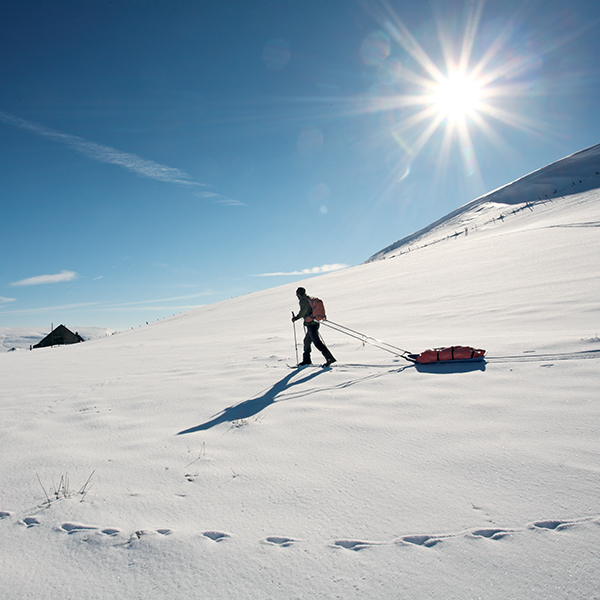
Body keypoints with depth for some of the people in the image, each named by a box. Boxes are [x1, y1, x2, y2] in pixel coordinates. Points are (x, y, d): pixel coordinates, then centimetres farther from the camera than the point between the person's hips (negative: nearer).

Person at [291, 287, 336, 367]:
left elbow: (304, 310, -19)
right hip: (315, 323, 10)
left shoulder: (303, 300, -8)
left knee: (317, 342, -13)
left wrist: (296, 318, -11)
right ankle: (306, 360, 27)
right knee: (307, 341, 20)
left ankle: (330, 358, -20)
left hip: (311, 324, -10)